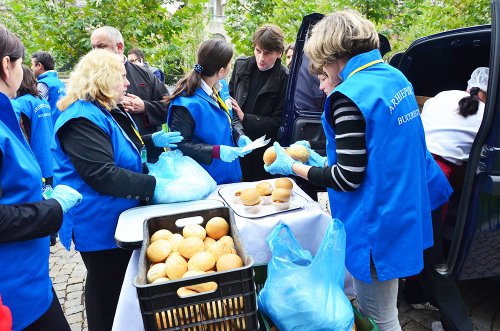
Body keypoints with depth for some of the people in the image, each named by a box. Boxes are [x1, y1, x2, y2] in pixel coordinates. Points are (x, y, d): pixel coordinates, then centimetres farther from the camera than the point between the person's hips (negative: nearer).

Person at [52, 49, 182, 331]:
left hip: (119, 218, 10)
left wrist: (153, 141, 9)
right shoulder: (82, 120, -23)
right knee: (107, 287, 9)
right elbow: (102, 175, -31)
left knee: (122, 282, 24)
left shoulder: (109, 111, 9)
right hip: (100, 223, -10)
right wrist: (152, 186, -31)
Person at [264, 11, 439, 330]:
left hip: (377, 226, -9)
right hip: (406, 215, 9)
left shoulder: (349, 96, -23)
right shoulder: (396, 78, 5)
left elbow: (348, 179, -22)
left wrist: (292, 166, -8)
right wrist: (328, 161, 13)